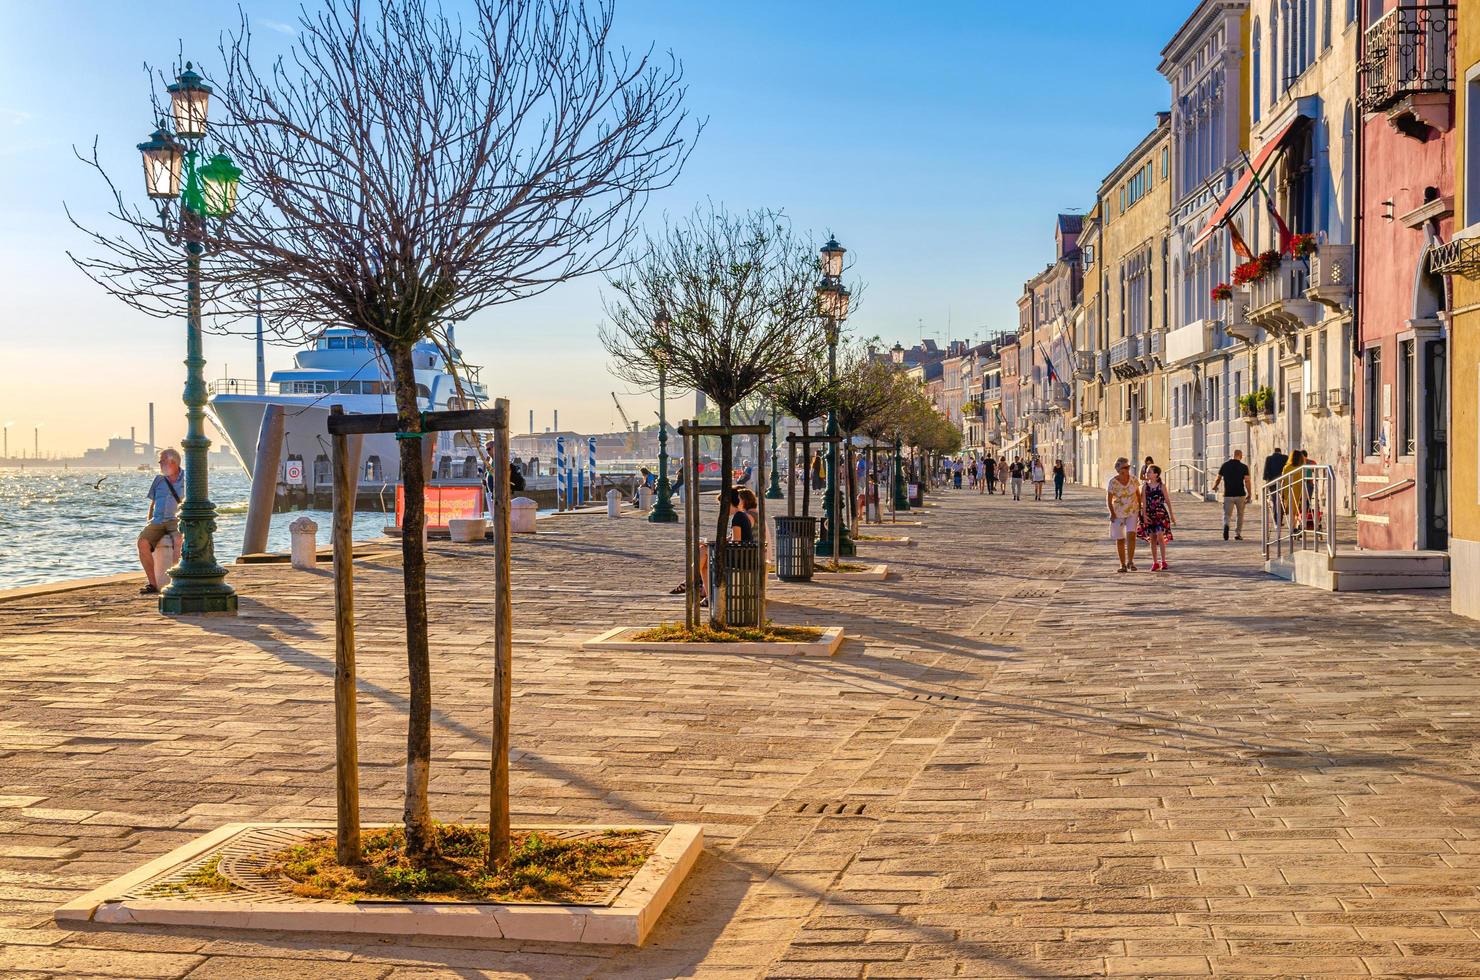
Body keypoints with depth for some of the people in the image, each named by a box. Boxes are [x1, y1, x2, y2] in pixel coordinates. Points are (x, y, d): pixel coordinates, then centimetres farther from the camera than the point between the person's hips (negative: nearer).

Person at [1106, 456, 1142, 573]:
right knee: (1120, 539, 3)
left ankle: (1130, 561, -9)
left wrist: (1140, 510, 5)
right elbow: (1108, 500, -9)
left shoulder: (1133, 479, -5)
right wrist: (1112, 514, -15)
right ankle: (1123, 564, 13)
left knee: (1131, 535, -17)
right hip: (1118, 514, -1)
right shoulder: (1113, 482, -14)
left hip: (1132, 512, 1)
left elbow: (1138, 495, 7)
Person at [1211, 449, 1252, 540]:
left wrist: (1214, 487, 30)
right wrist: (1249, 495, -5)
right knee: (1240, 515, 16)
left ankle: (1226, 525, -28)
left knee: (1227, 514, 3)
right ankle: (1238, 534, 17)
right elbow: (1247, 481, -11)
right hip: (1240, 495, -1)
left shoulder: (1224, 465, 3)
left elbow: (1218, 479, 10)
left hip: (1228, 495, 1)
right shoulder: (1243, 467, -4)